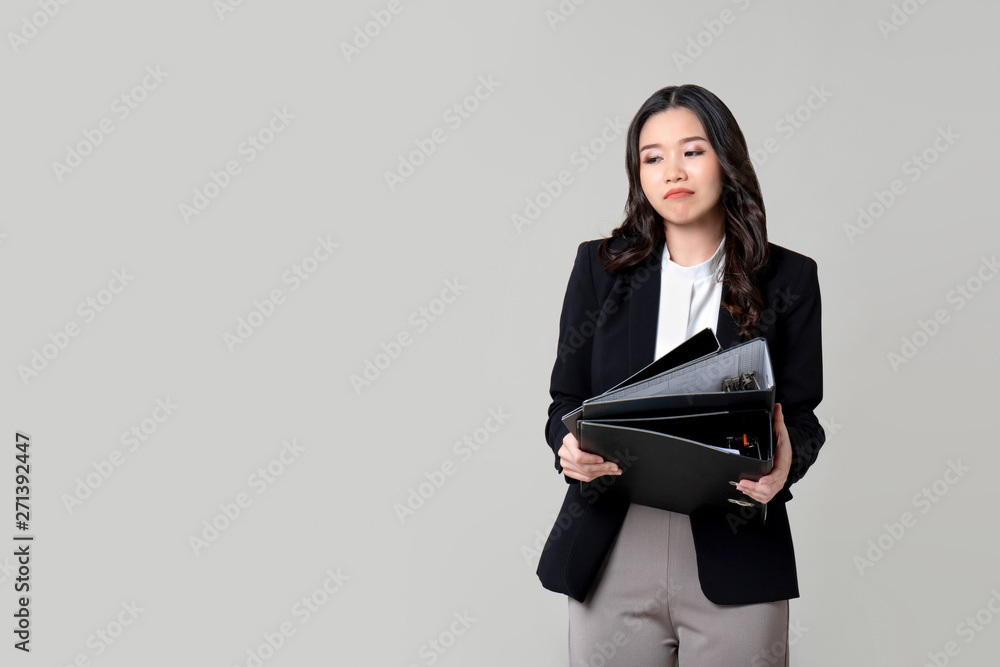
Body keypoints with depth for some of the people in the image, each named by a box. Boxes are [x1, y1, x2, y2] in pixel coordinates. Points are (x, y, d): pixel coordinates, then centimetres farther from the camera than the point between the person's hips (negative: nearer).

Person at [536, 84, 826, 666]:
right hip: (612, 557, 1)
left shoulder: (788, 279, 3)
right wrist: (570, 446, -15)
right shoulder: (601, 265, 6)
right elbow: (565, 400, 7)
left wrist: (784, 463, -20)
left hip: (734, 567, 0)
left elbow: (802, 417, 3)